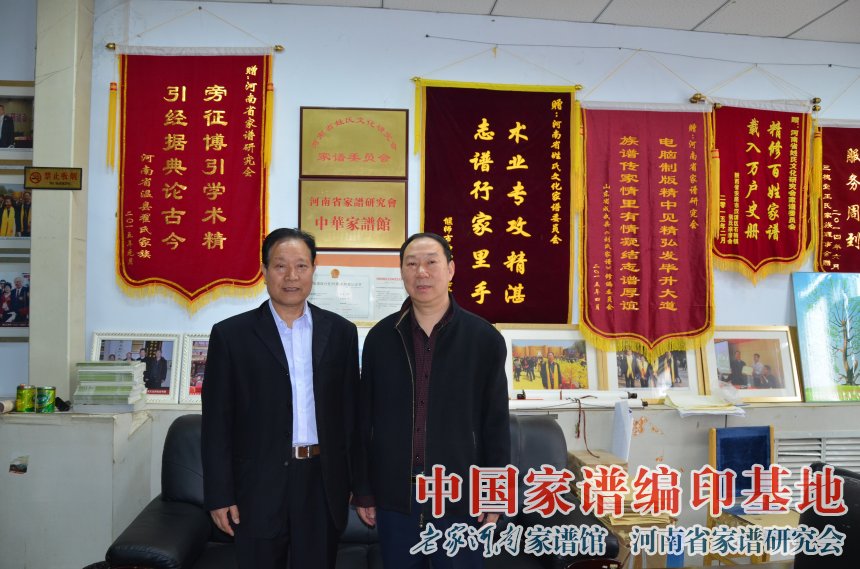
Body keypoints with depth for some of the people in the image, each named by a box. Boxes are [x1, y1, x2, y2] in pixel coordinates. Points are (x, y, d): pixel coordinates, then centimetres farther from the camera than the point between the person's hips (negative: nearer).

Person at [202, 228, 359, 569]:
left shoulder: (340, 332, 4)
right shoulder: (231, 334, -2)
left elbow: (350, 412, 7)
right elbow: (217, 422, -2)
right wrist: (219, 495, -5)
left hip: (323, 483, 2)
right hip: (259, 485, -1)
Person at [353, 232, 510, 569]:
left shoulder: (484, 339, -5)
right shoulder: (380, 337, 0)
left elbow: (496, 423, -1)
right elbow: (365, 419, 4)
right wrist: (363, 490, 5)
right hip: (394, 493, 2)